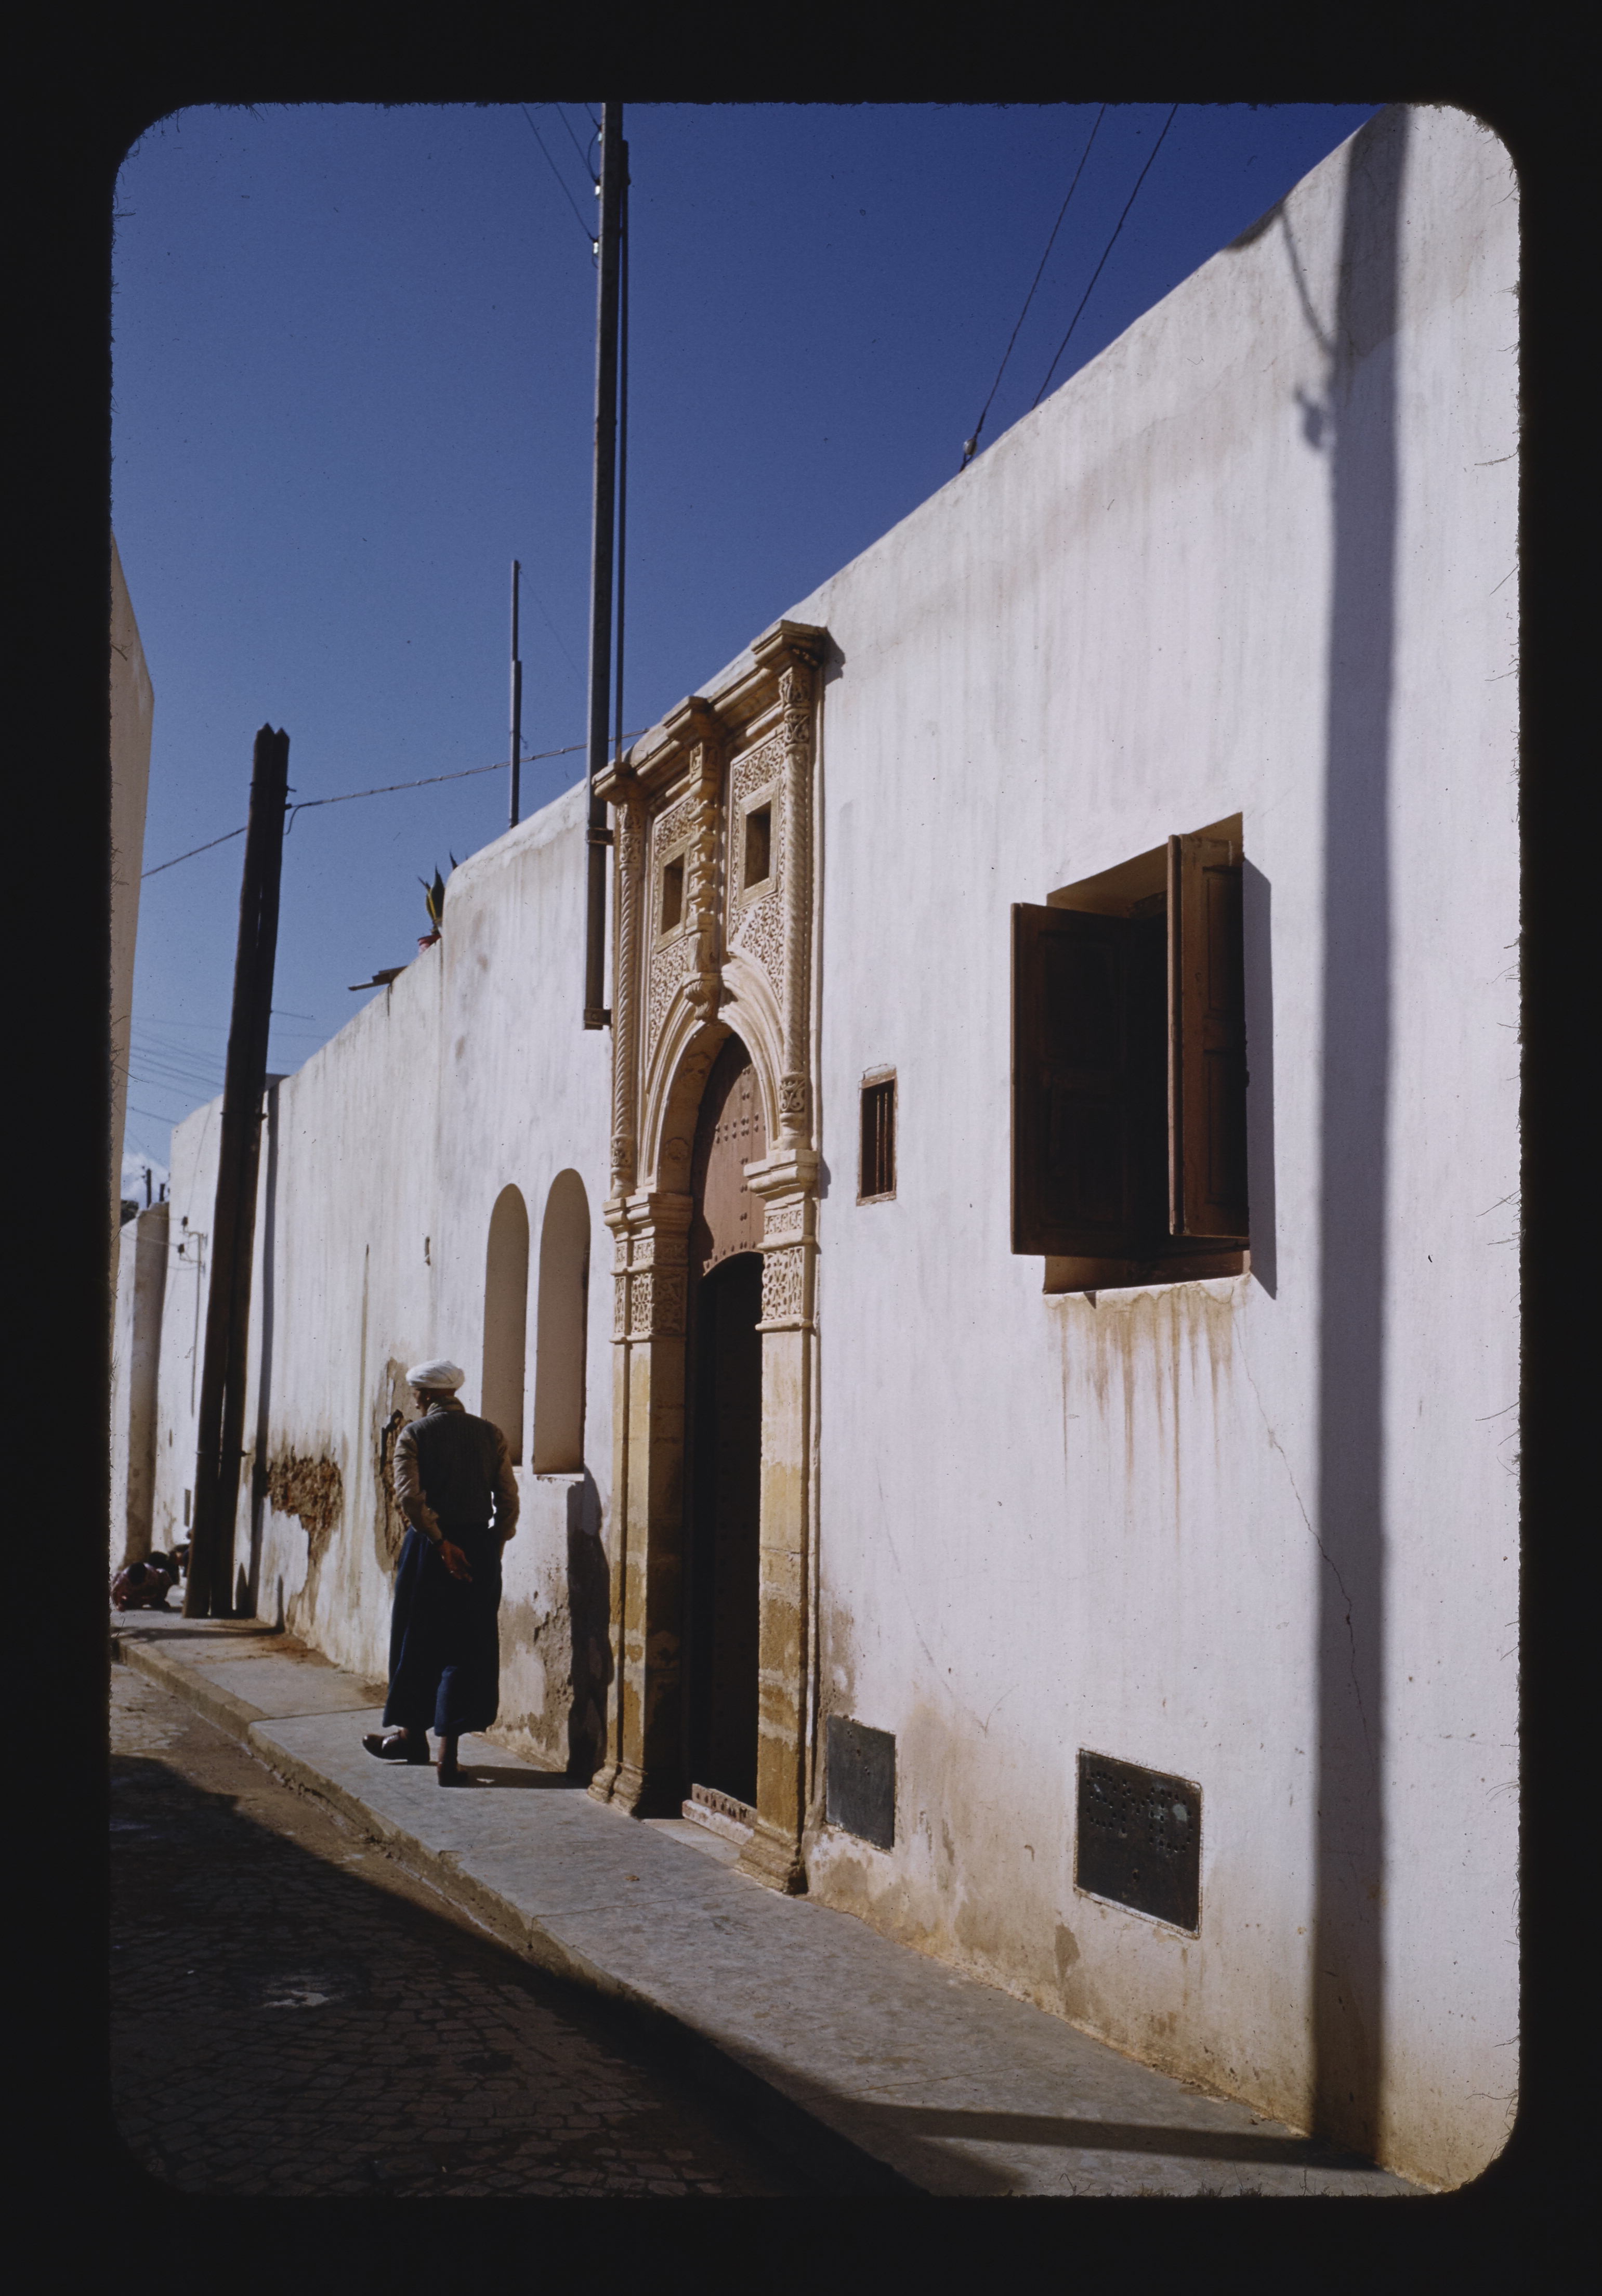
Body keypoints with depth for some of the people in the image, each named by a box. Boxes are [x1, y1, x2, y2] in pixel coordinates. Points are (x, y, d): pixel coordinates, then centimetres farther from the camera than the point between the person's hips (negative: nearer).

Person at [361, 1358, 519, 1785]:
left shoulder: (413, 1435, -2)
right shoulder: (490, 1435, 6)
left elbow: (409, 1496, -15)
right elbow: (509, 1501, 3)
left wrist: (441, 1543, -12)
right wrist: (492, 1548, 11)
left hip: (428, 1546, -2)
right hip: (479, 1549, 2)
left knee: (417, 1643, 14)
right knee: (467, 1649, 5)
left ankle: (413, 1734, 30)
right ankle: (448, 1753, 0)